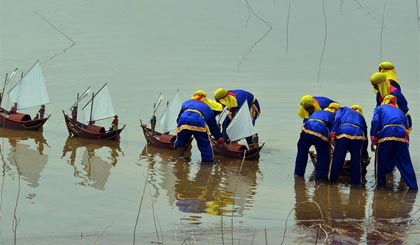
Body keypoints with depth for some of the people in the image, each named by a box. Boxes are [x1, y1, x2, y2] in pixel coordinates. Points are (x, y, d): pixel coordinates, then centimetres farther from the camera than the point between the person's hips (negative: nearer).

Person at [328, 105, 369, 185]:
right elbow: (365, 136, 37)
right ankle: (355, 181, 15)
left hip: (343, 132, -2)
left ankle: (332, 179, 16)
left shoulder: (343, 109, 32)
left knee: (338, 157, 7)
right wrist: (365, 153, 43)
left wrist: (332, 134, -1)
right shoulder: (361, 117, 38)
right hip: (358, 135, 2)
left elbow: (337, 119, 9)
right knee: (355, 159, 13)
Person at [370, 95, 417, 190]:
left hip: (386, 133, -3)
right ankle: (413, 186, 2)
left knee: (381, 161, 14)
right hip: (402, 135, 3)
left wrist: (373, 139, 2)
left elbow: (375, 122, 5)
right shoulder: (400, 111, 35)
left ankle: (380, 183, 18)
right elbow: (406, 127, 27)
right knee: (405, 163, 6)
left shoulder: (379, 108, 24)